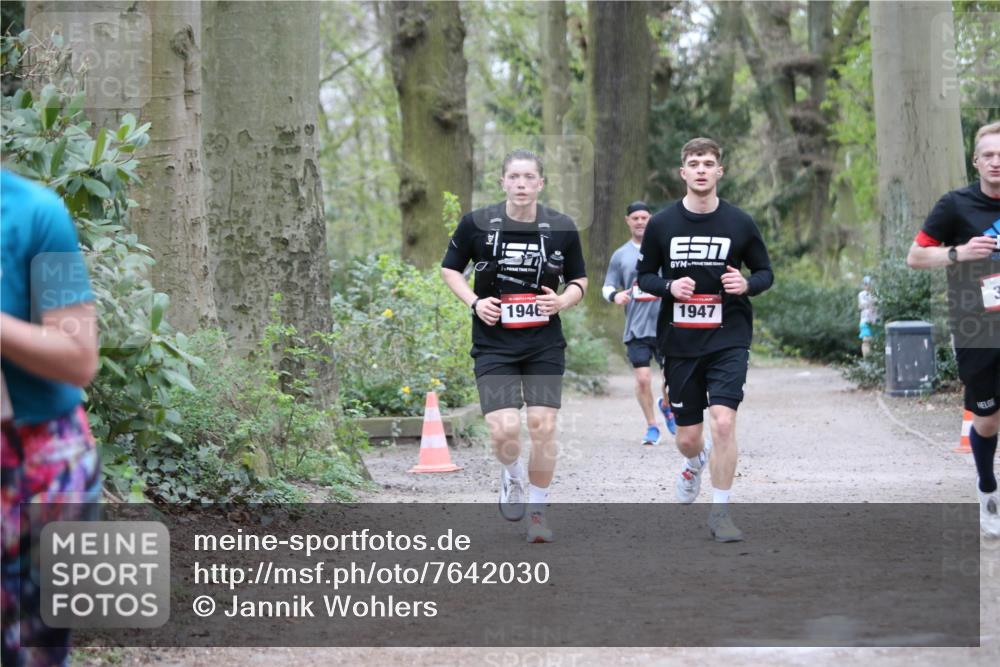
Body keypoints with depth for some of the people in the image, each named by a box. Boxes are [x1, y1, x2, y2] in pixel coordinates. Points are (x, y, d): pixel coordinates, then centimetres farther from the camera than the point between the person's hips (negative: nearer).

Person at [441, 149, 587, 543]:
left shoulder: (562, 228, 0)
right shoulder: (476, 224, -4)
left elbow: (579, 280, 13)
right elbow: (450, 269, 10)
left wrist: (562, 301, -9)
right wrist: (474, 302, -7)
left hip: (545, 345, 1)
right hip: (493, 344, -1)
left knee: (543, 425, -5)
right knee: (504, 429, -14)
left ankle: (537, 510, 14)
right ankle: (511, 478, 21)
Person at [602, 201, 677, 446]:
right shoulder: (620, 255, 8)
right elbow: (607, 286, 11)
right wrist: (615, 295, -11)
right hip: (636, 327, 0)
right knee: (643, 379, -7)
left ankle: (666, 406, 31)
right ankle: (652, 426, 11)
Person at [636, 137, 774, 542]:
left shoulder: (740, 224, -1)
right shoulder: (661, 224, 0)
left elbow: (765, 272, 9)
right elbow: (644, 276, 9)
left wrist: (747, 285, -13)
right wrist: (669, 287, -13)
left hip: (729, 339, -1)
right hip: (679, 342, 1)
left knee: (724, 422, -19)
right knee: (687, 438, 8)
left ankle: (720, 512, -5)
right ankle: (695, 464, 46)